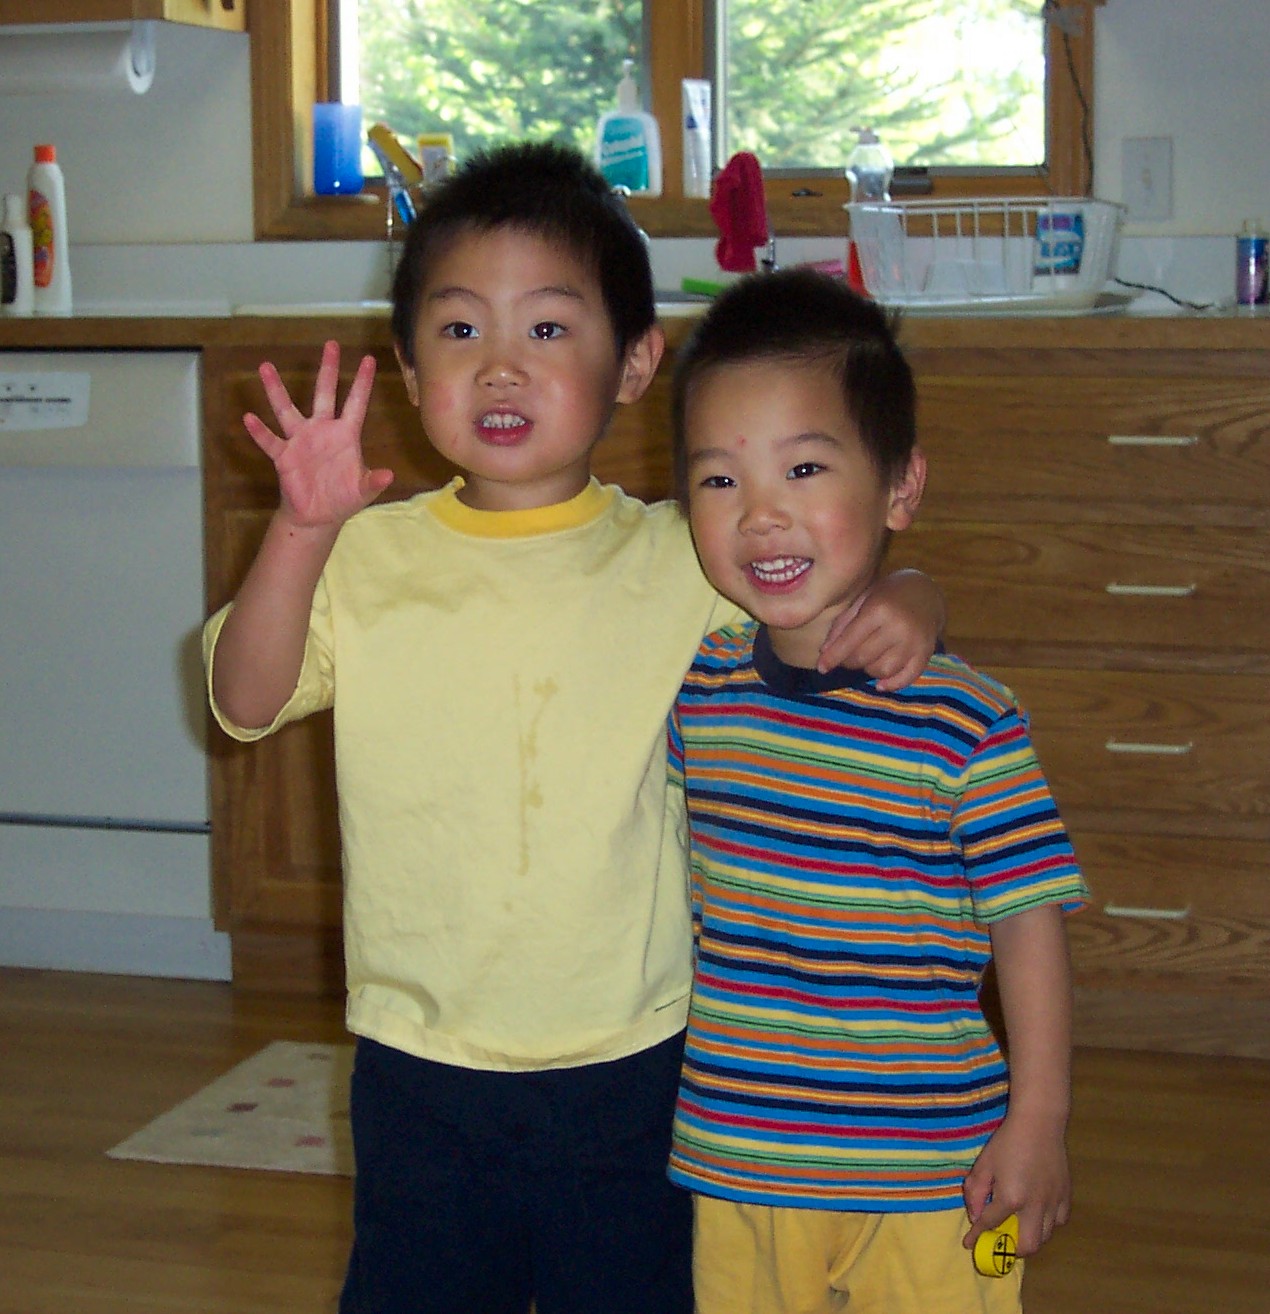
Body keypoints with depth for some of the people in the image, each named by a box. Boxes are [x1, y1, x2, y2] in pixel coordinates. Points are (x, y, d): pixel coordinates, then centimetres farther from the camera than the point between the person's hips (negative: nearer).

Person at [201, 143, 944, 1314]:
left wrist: (903, 609, -18)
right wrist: (301, 533, -25)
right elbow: (247, 701, -11)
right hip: (421, 1065, 1)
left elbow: (841, 593, 6)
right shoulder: (371, 559, -2)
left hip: (632, 1066, 0)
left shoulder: (678, 561, -2)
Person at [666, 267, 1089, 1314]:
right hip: (728, 1169, 4)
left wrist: (1037, 1123, -8)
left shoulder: (964, 720, -14)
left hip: (928, 1184, -4)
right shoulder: (693, 687, 0)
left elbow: (1028, 918, -8)